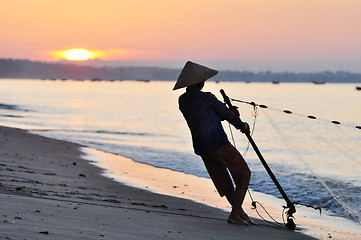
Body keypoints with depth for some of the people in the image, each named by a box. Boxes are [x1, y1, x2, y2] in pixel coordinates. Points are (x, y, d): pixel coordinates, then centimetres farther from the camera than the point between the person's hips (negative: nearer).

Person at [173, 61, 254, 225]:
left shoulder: (182, 101, 7)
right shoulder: (206, 98, -15)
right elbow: (226, 114, -1)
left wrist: (232, 114, 14)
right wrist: (241, 125, 17)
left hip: (201, 147, 8)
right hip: (217, 143, -8)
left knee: (224, 182, 17)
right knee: (244, 174, 5)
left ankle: (242, 214, 25)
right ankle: (235, 215, 3)